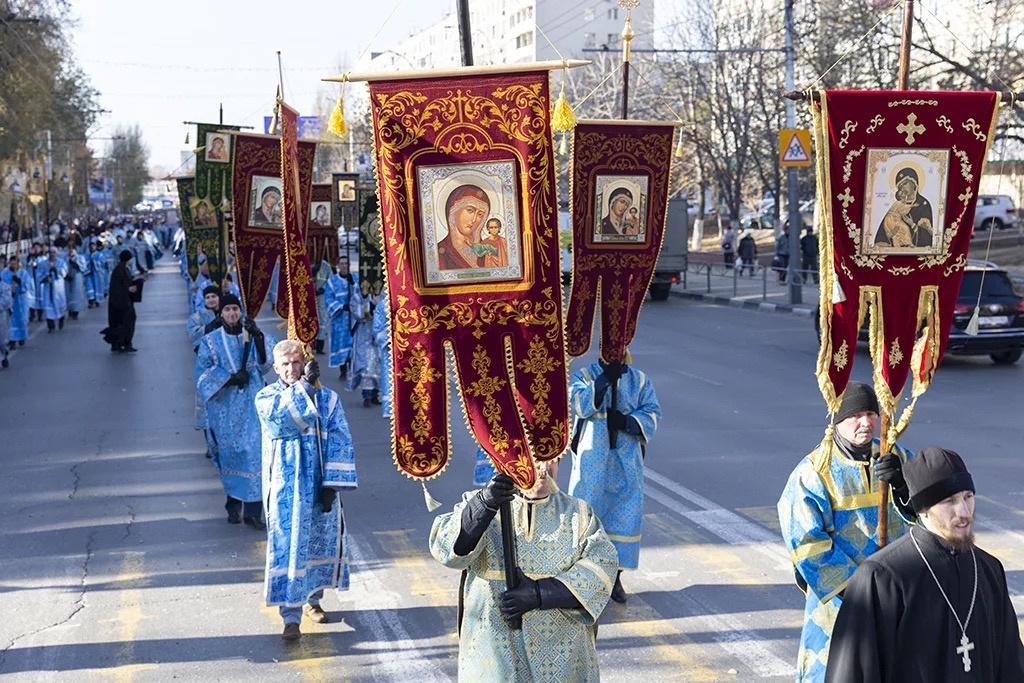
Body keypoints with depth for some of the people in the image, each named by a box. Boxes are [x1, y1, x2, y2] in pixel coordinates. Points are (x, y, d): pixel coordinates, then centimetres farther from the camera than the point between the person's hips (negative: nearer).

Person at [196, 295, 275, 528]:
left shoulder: (252, 336, 6)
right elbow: (205, 371, -2)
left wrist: (257, 335, -26)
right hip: (225, 406, 0)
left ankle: (252, 510, -7)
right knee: (230, 452, 5)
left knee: (254, 452, -8)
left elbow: (269, 357, -10)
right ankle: (234, 504, 20)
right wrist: (230, 378, -15)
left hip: (250, 404, 0)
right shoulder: (210, 341, 4)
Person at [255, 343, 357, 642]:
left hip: (318, 485, 2)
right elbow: (279, 419, -24)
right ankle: (291, 616, 1)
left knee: (320, 542, 12)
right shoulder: (266, 397, -1)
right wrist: (304, 385, -21)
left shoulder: (327, 398, 0)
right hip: (285, 487, -2)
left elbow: (340, 442, -4)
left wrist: (332, 483, -11)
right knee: (287, 547, -4)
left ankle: (312, 599, 33)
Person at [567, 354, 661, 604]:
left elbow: (652, 413, 1)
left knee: (625, 516, 2)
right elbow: (578, 404, -18)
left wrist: (628, 421, -18)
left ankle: (615, 576, 13)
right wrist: (604, 378, -26)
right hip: (592, 459, -2)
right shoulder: (584, 376, -1)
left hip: (626, 462, 2)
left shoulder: (640, 380, 7)